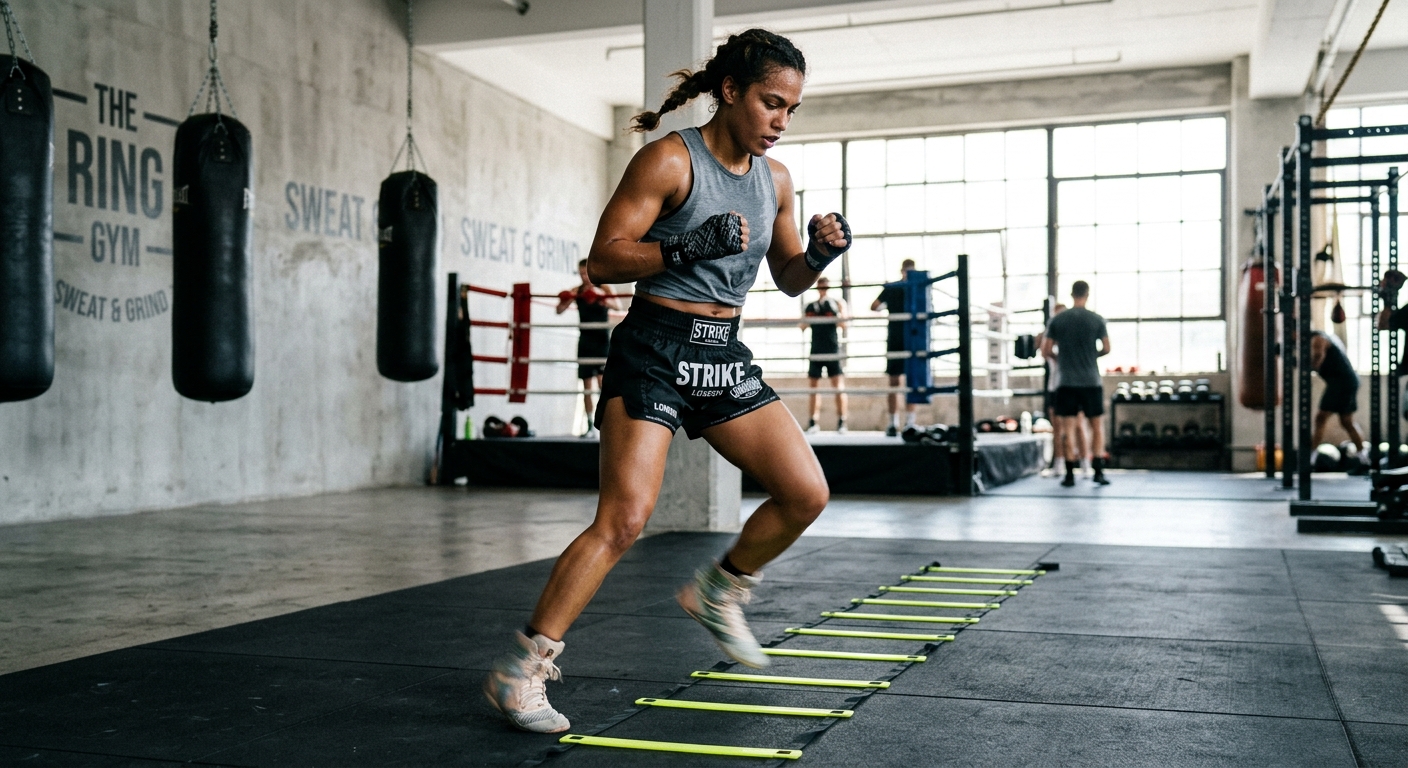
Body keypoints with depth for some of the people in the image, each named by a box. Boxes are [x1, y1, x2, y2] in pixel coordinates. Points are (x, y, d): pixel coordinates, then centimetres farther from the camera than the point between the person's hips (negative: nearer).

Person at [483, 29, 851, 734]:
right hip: (655, 351, -7)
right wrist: (689, 247, -25)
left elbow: (788, 281, 20)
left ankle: (716, 593, 26)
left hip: (725, 354, 7)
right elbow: (603, 259, -13)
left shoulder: (775, 180, 11)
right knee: (623, 518, -16)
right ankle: (520, 672, -7)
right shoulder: (670, 160, -9)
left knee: (806, 494, 2)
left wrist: (818, 254, -2)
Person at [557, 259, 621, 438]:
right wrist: (563, 300, -14)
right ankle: (591, 426, 9)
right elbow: (559, 311, 7)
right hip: (585, 340, 4)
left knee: (602, 380, -16)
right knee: (587, 385, 4)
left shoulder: (604, 288, -2)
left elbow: (618, 305, -18)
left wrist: (603, 300, -37)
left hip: (602, 340, -4)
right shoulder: (577, 291, 9)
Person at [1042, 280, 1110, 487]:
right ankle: (1098, 471, 5)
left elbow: (1045, 352, 1)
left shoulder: (1057, 320, 0)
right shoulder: (1097, 320, -2)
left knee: (1069, 428, 2)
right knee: (1097, 425, 11)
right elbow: (1106, 349, 3)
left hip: (1067, 382, 0)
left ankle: (1070, 474, 0)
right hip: (1091, 381, 0)